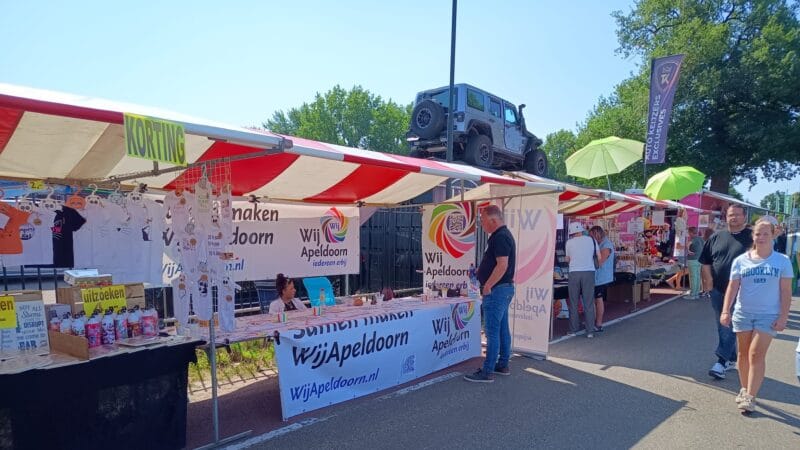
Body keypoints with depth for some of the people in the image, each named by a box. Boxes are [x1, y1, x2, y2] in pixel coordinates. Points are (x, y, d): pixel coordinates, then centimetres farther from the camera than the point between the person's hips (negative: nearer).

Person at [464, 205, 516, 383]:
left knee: (492, 331, -6)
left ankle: (487, 372, -1)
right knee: (502, 329, 16)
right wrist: (480, 271, 14)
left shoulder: (500, 237, -18)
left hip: (497, 290, -11)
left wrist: (487, 286, -20)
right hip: (503, 289, 11)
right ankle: (502, 365, 26)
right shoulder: (503, 235, 15)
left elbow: (502, 265, -26)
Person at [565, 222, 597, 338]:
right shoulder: (592, 240, 6)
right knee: (589, 303, 5)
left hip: (574, 273, -1)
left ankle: (573, 330, 12)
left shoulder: (569, 242, 3)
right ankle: (590, 331, 8)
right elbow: (600, 257, 8)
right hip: (589, 272, 1)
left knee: (573, 303, 8)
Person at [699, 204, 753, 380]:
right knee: (723, 327, 13)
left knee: (729, 328, -7)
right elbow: (706, 262, 11)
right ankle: (731, 360, 26)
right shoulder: (716, 237, 9)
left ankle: (721, 362, -3)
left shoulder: (751, 238, -3)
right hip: (718, 291, 4)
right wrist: (708, 280, 1)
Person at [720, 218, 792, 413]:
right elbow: (732, 287, 1)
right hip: (743, 313, 2)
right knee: (744, 353, 11)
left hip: (768, 316, -2)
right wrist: (726, 311, -7)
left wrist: (783, 316, -6)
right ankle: (744, 389, 26)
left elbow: (786, 292, 0)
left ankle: (750, 397, -4)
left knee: (756, 354, -8)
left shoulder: (782, 261, -1)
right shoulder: (741, 260, 1)